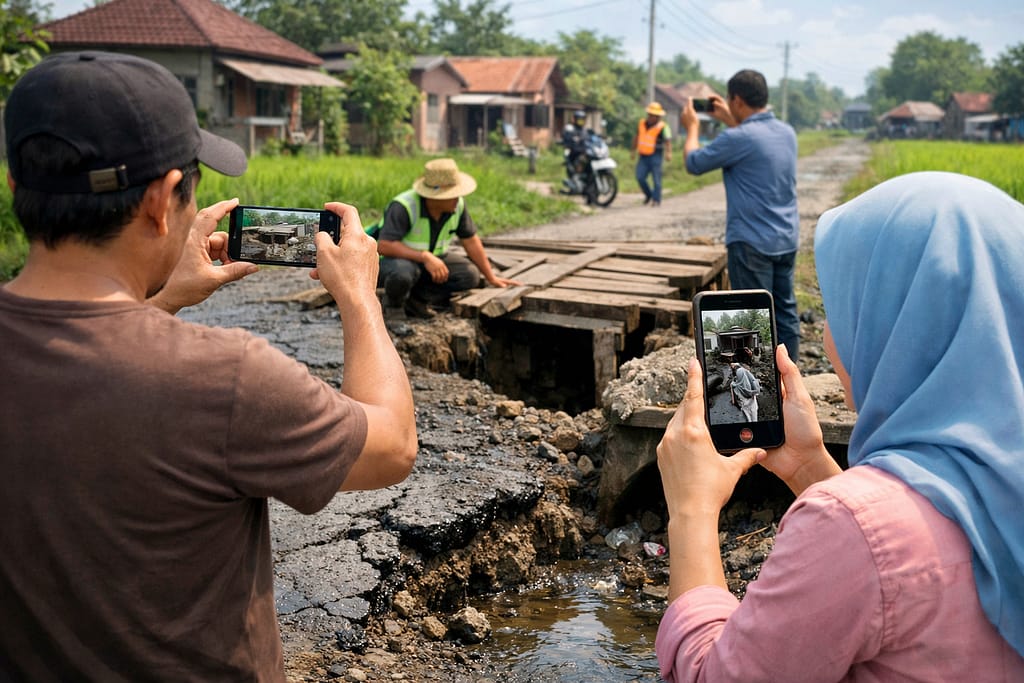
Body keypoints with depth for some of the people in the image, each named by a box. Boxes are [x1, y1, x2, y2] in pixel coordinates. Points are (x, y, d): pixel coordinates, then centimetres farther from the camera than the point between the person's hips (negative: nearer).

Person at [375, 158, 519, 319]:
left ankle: (415, 298, -3)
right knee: (403, 273, -40)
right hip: (397, 259, -6)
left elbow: (471, 241, 1)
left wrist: (491, 278, 5)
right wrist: (424, 256, -43)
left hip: (431, 259, 6)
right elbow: (384, 246, -36)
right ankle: (394, 303, -6)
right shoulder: (403, 207, -29)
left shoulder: (458, 204, -11)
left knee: (470, 275, -15)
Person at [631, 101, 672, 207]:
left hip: (655, 156, -5)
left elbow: (668, 141, -21)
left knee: (656, 179, -5)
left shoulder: (663, 127, -10)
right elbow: (637, 137, 23)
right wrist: (633, 150, 27)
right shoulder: (642, 123, 9)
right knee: (640, 177, 0)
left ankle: (656, 200, 1)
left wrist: (668, 152, -38)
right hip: (643, 155, 6)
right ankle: (649, 195, 21)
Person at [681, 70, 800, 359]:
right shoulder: (787, 132, 7)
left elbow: (694, 163, -5)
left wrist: (692, 127, 13)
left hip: (751, 242, -7)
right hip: (787, 239, 7)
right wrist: (731, 121, 33)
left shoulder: (738, 138, -17)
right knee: (785, 311, 13)